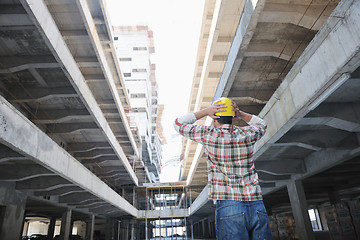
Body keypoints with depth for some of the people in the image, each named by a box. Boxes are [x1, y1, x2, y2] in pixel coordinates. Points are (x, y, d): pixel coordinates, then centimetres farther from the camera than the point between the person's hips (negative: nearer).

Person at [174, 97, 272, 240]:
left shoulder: (209, 135, -3)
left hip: (228, 207, -3)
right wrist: (240, 113, 18)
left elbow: (179, 124, 11)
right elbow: (262, 124, 32)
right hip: (257, 207, 4)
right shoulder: (247, 134, 6)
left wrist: (206, 111, 7)